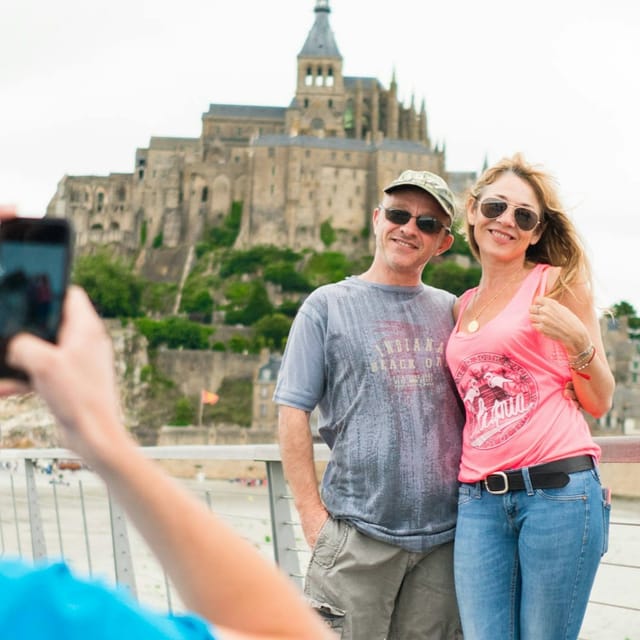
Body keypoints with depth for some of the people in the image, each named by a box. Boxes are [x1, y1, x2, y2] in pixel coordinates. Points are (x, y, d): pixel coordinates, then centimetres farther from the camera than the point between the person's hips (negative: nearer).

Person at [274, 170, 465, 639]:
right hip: (358, 535, -3)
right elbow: (293, 412, 0)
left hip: (443, 537, 3)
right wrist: (312, 513, -7)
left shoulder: (450, 311, 14)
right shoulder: (329, 306, 4)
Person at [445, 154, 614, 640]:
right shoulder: (463, 307, 18)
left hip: (558, 488, -4)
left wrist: (578, 341, -13)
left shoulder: (558, 282, 4)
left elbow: (599, 402, 4)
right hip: (479, 501, 4)